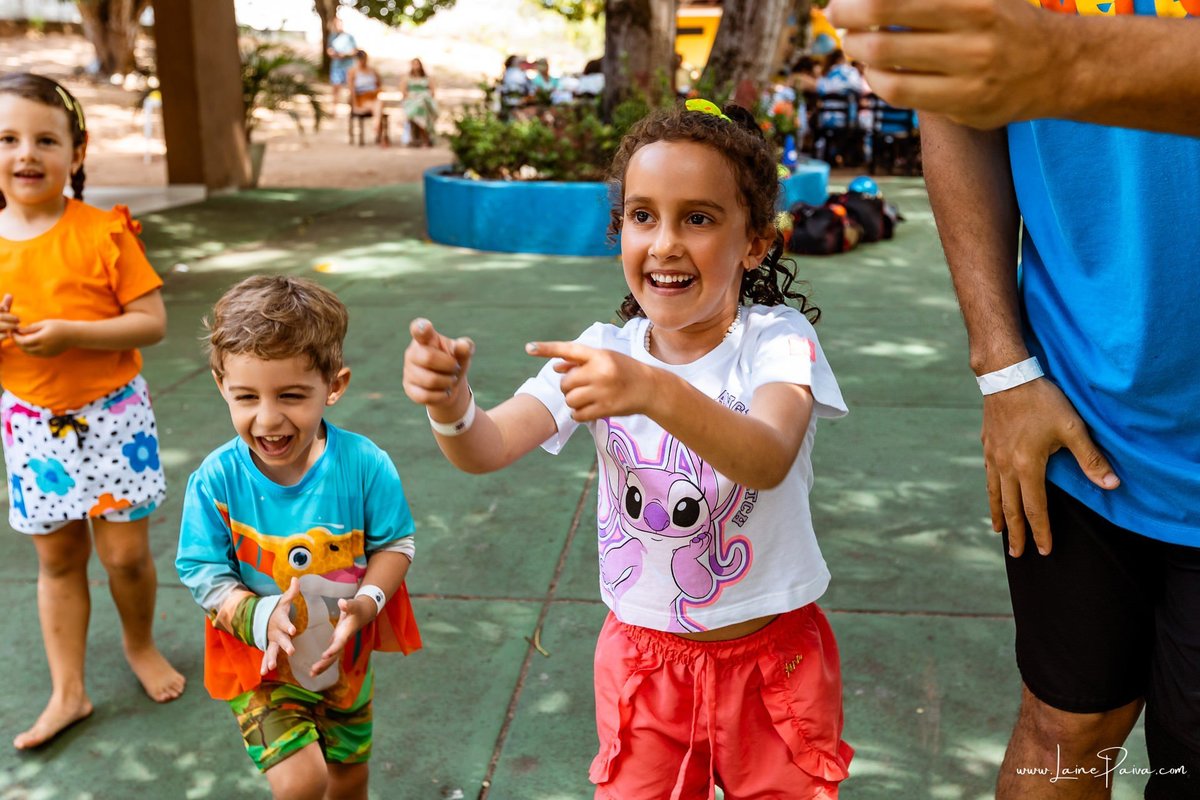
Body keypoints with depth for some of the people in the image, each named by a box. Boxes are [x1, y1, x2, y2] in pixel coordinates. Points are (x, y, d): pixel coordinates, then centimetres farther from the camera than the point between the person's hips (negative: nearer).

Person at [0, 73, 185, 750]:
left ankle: (141, 644, 35)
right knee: (58, 558, 12)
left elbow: (153, 322, -13)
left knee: (126, 553, 5)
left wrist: (71, 334, -25)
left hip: (112, 418, -3)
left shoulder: (103, 233, -12)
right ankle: (68, 692, 25)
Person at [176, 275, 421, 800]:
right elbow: (203, 574, -16)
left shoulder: (365, 466, -21)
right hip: (260, 663, -2)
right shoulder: (216, 482, -22)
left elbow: (395, 543, -10)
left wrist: (366, 603, -26)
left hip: (345, 658, 2)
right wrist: (261, 618, -32)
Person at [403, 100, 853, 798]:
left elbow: (768, 461, -35)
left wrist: (654, 393, -51)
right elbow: (487, 449, -20)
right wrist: (450, 402, -41)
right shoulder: (602, 354, -7)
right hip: (644, 661, 2)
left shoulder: (776, 340, -15)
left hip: (772, 659, -1)